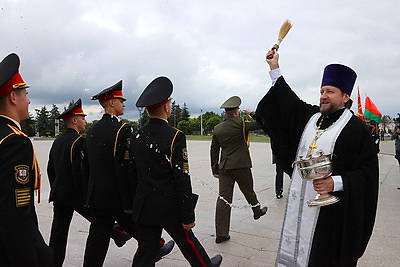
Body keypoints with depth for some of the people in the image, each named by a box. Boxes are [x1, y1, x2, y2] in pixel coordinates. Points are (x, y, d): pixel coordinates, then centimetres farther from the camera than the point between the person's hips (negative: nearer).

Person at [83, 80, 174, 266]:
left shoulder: (92, 131, 9)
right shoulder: (122, 129, -16)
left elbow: (88, 167, 13)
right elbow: (124, 169, -21)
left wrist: (90, 197, 20)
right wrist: (129, 203, -15)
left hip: (96, 197, 7)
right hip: (117, 197, -7)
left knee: (97, 239, 10)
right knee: (140, 229, 15)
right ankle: (155, 249, 38)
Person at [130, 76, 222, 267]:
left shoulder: (136, 137, 0)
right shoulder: (175, 136, -18)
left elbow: (134, 174, 7)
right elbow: (182, 179, -19)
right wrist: (188, 216, -12)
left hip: (143, 208, 5)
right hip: (169, 208, -5)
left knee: (145, 251, 14)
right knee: (187, 241, 18)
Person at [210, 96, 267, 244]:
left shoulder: (217, 128, 6)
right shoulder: (241, 123, -8)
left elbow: (214, 150, 10)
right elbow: (260, 123, -2)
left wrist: (215, 169, 16)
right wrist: (252, 114, 15)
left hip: (224, 167, 4)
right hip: (241, 166, -3)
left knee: (223, 198, 0)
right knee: (249, 191, 21)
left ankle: (221, 234, 2)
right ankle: (257, 211, 48)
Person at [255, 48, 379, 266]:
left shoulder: (356, 129, -8)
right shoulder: (310, 116, 9)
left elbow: (368, 172, -10)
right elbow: (287, 101, 20)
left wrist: (336, 183, -24)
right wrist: (275, 68, 19)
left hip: (331, 209, -6)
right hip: (298, 203, 6)